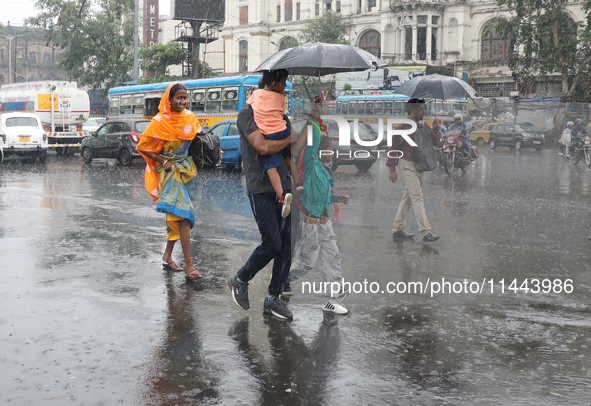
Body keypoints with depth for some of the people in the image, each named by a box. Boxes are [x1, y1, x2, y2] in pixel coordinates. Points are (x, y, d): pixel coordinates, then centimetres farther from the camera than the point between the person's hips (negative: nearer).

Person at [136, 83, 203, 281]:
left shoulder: (189, 117, 5)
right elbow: (142, 146, -6)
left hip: (187, 168, 6)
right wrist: (163, 162, -10)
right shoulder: (160, 121, -9)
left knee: (175, 215, 13)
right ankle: (189, 267, -18)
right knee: (183, 215, -15)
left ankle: (167, 255, 29)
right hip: (169, 172, -6)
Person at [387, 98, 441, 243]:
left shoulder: (424, 126, 11)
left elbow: (434, 143, 15)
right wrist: (392, 170, -11)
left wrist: (436, 130, -4)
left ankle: (398, 229, 22)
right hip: (407, 165, -8)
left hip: (420, 165, 8)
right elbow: (393, 148, -9)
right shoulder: (404, 127, -11)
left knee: (408, 198, 13)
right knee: (417, 198, -13)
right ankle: (425, 232, -16)